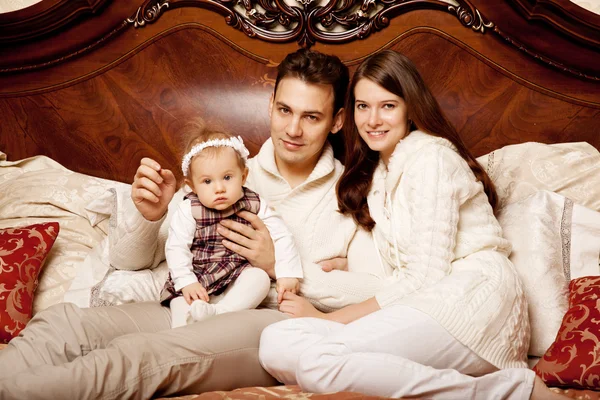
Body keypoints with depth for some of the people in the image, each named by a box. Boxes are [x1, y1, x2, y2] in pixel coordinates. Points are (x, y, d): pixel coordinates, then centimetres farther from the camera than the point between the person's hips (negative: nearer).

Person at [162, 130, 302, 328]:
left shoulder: (255, 206, -4)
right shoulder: (188, 211, -9)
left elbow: (282, 237, -2)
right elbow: (176, 248, -11)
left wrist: (287, 274, -11)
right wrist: (186, 282, -21)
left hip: (238, 283, 2)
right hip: (196, 283, -1)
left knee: (260, 277, -27)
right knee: (181, 304, -28)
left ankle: (217, 311, -36)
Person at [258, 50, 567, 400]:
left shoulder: (430, 156, -3)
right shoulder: (375, 172, 25)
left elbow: (425, 276, -11)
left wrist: (326, 318, -7)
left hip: (474, 297, -8)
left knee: (315, 359, -30)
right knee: (275, 343, -16)